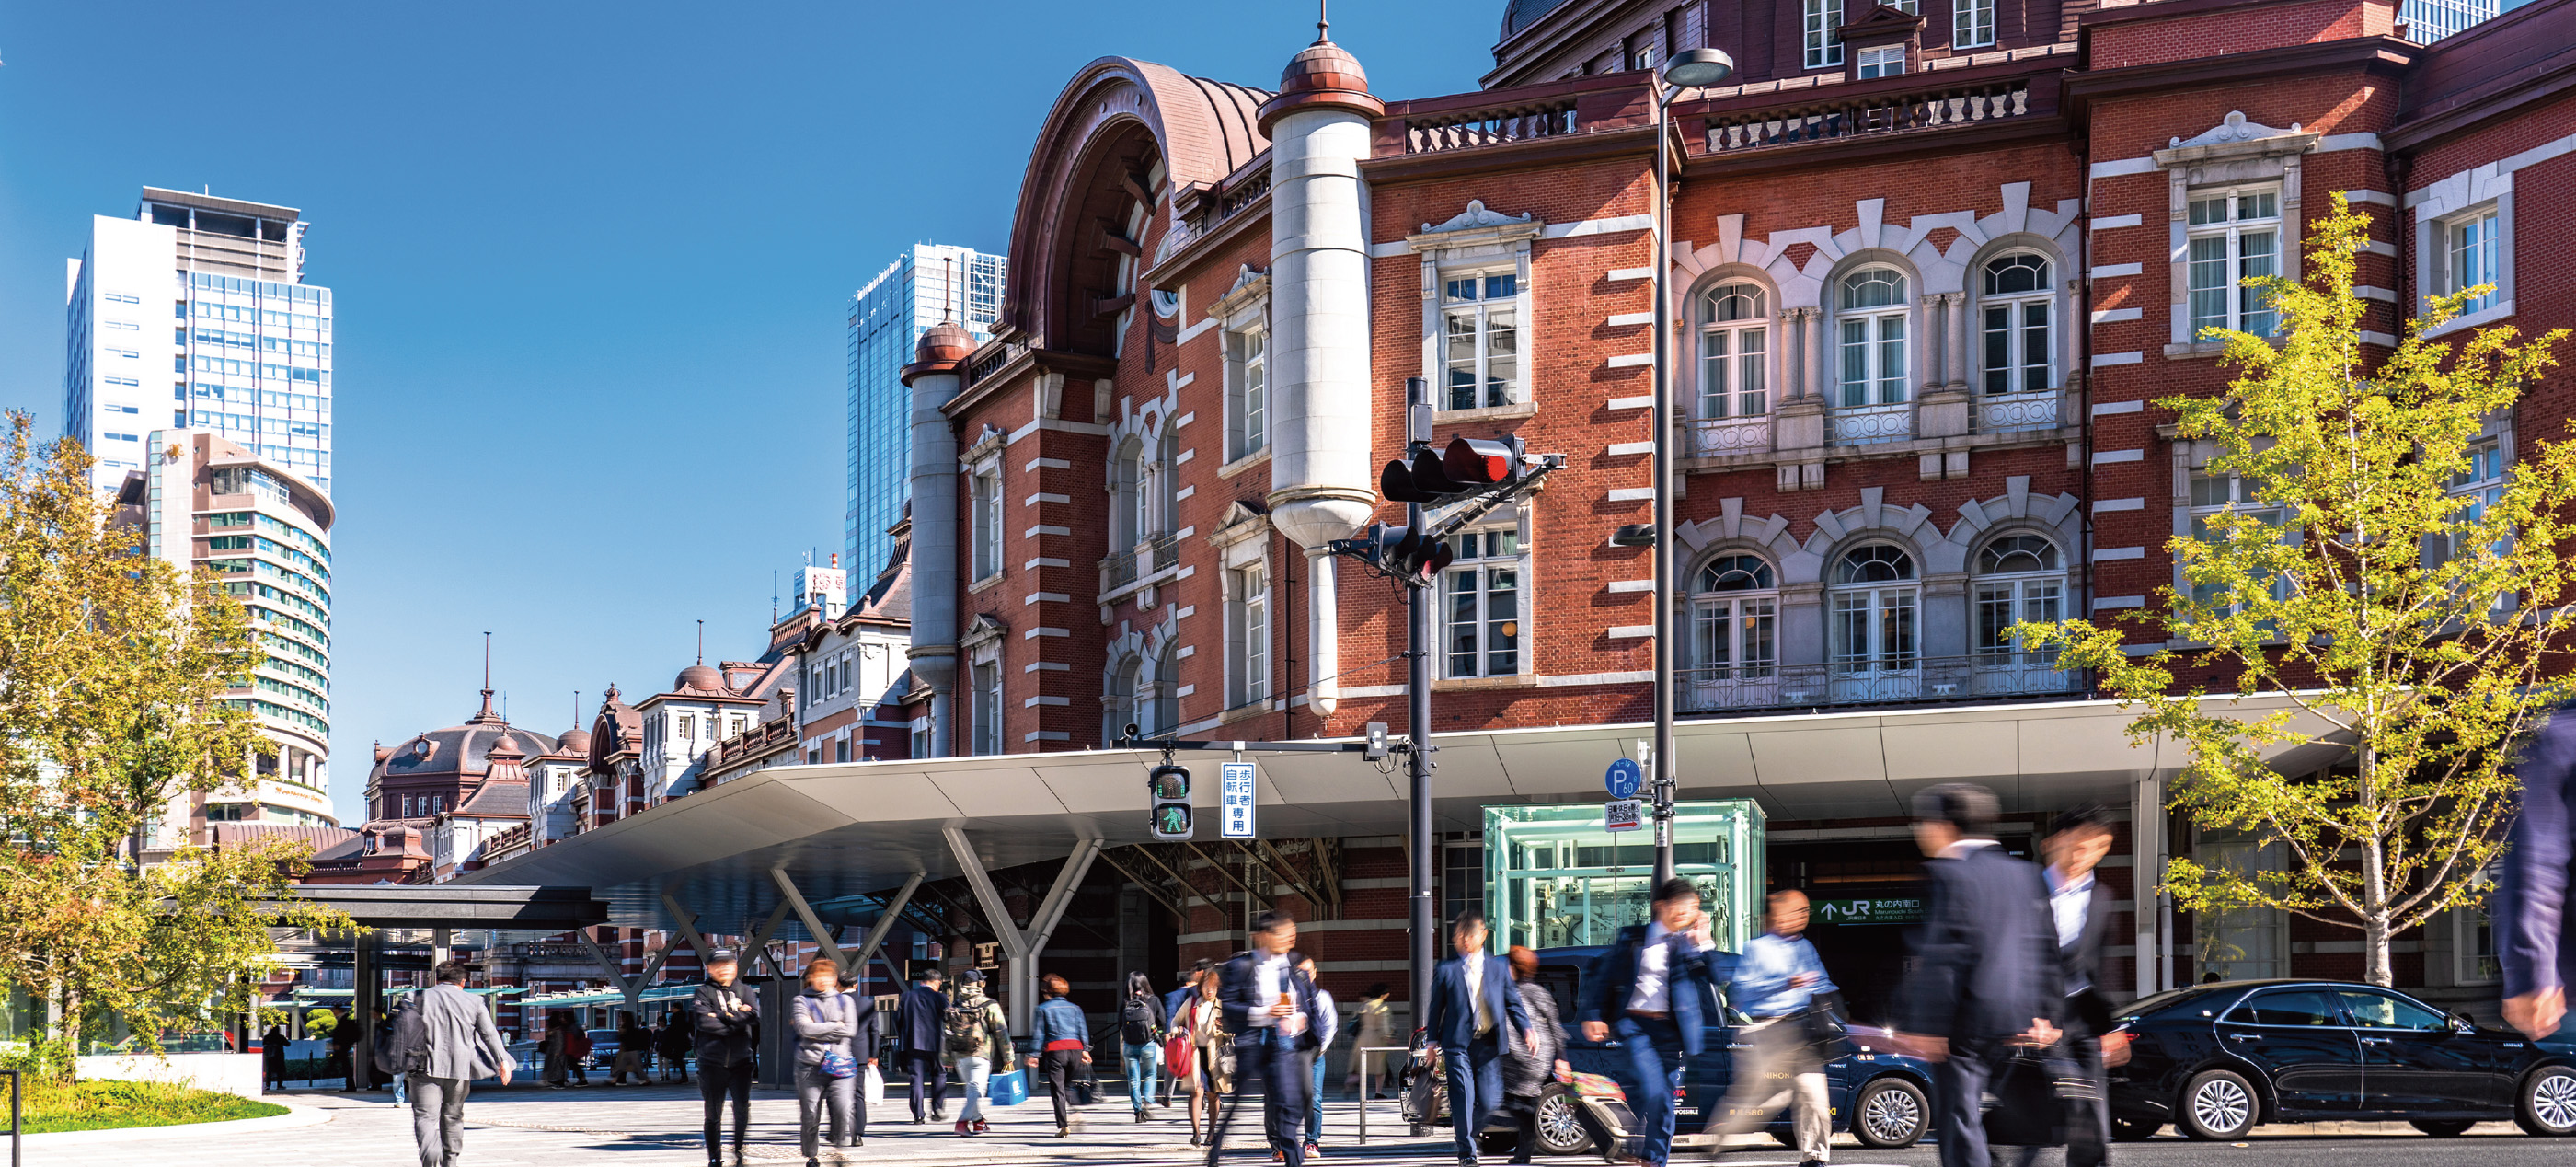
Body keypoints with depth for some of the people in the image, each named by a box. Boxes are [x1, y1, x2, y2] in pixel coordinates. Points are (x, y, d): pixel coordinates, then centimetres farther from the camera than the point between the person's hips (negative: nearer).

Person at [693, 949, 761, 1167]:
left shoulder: (744, 992, 10)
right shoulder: (704, 993, 3)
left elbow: (754, 1016, -9)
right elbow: (704, 1021, -13)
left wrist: (723, 1017, -14)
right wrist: (737, 1022, -10)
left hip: (740, 1061, 1)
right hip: (712, 1063, -1)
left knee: (742, 1106, -13)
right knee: (713, 1113, 4)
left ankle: (740, 1149, 2)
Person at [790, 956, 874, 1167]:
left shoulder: (845, 1001, 13)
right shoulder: (801, 1001, 7)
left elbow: (851, 1030, -1)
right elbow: (804, 1029, -10)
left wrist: (817, 1029, -5)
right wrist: (835, 1026, -5)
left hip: (841, 1063, 1)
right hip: (810, 1065, -1)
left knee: (845, 1108, -17)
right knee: (810, 1114, 3)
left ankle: (842, 1141, 2)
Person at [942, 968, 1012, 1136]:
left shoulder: (953, 1007, 7)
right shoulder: (990, 1006, -4)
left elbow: (946, 1035, 8)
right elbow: (1001, 1033, -4)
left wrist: (948, 1060, 14)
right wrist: (1008, 1057, 3)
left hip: (960, 1057, 4)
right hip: (981, 1054, -4)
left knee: (971, 1088, 19)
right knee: (977, 1089, -6)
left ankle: (978, 1122, 25)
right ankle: (963, 1121, -21)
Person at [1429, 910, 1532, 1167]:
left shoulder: (1499, 966, 11)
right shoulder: (1446, 970, 5)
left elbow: (1513, 1002, 13)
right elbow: (1436, 1007, 9)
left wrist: (1525, 1030, -1)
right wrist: (1434, 1041, 5)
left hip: (1489, 1044, 2)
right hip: (1458, 1044, -2)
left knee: (1490, 1101, -1)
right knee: (1463, 1098, -7)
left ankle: (1468, 1131, 28)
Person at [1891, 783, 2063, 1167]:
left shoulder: (1947, 875, -11)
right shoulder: (2024, 874, 12)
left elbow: (1942, 958, -17)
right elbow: (2045, 948, 13)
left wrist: (1923, 1026, -17)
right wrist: (2043, 1014, 16)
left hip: (1966, 1019, -8)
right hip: (2014, 1017, 8)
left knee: (1959, 1119, -2)